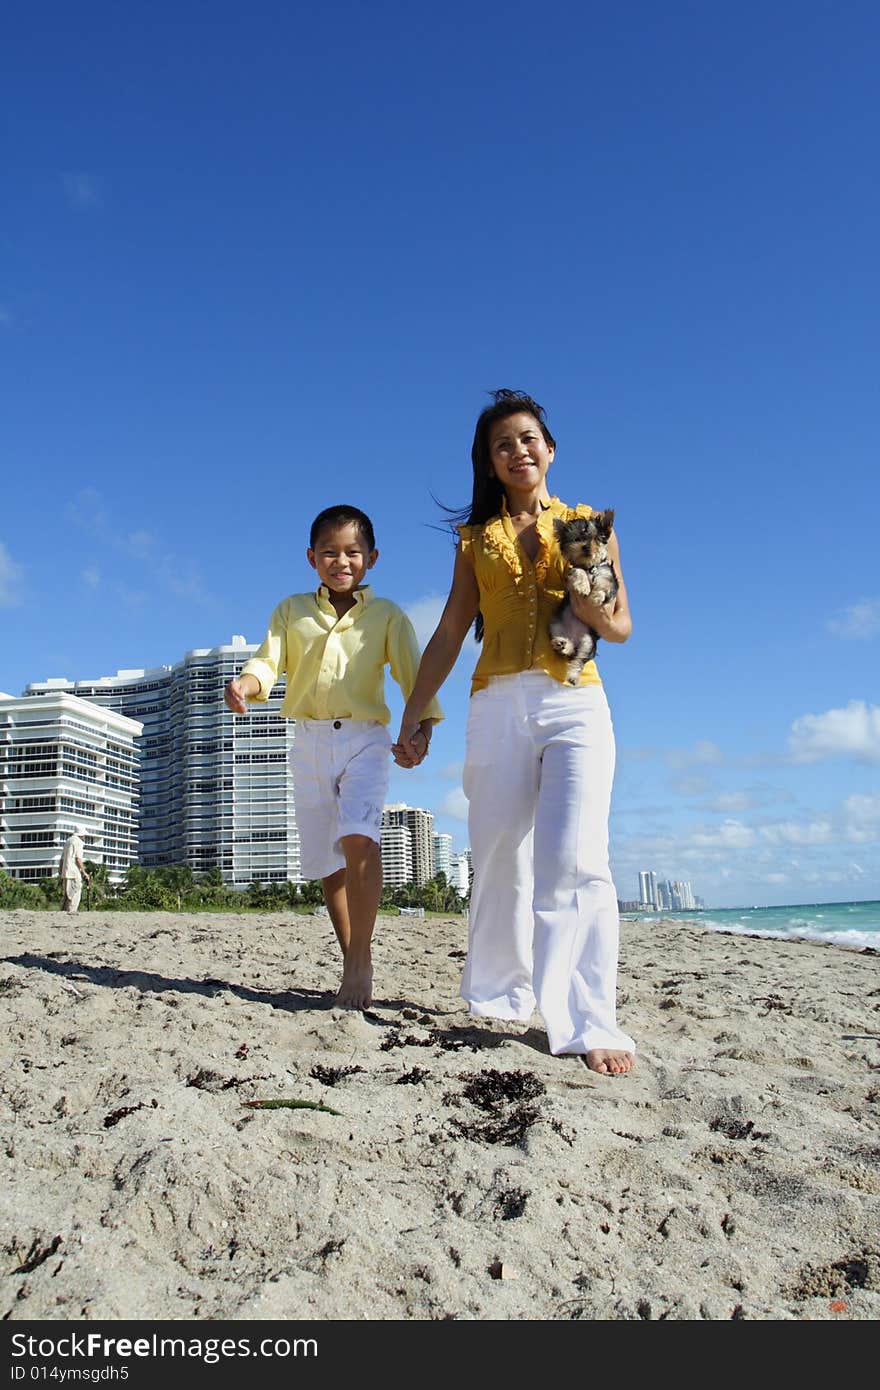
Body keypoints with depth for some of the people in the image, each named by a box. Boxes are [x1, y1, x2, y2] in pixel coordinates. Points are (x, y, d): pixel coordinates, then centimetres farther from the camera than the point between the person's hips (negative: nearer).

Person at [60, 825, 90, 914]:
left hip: (65, 872, 9)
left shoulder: (68, 840, 19)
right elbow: (78, 859, -14)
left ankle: (63, 912, 9)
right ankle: (71, 912, -14)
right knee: (75, 894, -8)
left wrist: (60, 872, 24)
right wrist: (84, 873, -12)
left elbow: (62, 858, 21)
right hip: (74, 873, -9)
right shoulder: (78, 842, -7)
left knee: (67, 895, 13)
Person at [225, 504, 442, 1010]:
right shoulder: (292, 611, 12)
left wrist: (423, 724, -20)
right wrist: (246, 683, -22)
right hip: (309, 741, 3)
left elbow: (413, 674, -2)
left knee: (358, 836, -26)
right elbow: (269, 662, 1)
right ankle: (355, 966, 20)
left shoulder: (387, 615, 6)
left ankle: (360, 961, -18)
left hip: (366, 737, -3)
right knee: (326, 859, 7)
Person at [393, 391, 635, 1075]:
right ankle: (499, 998, 18)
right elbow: (449, 634, 15)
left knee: (575, 857, -15)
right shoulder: (477, 538, 18)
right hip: (498, 707, 2)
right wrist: (412, 718, 10)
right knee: (499, 859, 3)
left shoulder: (589, 524, 14)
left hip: (576, 704, -2)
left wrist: (593, 606, -12)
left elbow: (621, 627, 12)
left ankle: (588, 1024, -14)